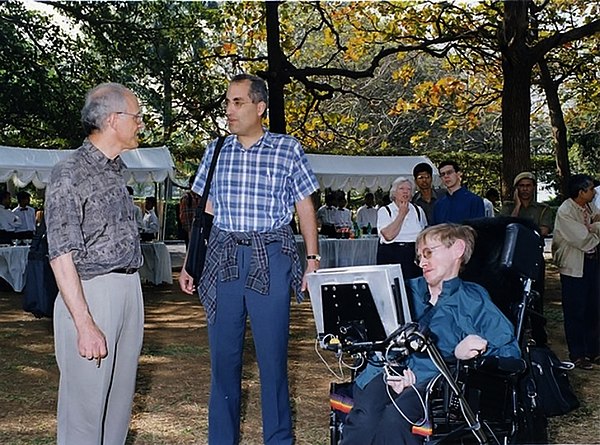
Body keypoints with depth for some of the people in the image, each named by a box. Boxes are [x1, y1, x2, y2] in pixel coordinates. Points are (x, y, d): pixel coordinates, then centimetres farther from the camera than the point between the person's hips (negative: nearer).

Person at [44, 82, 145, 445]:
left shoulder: (116, 171, 15)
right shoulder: (69, 174, -10)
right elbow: (61, 255, -15)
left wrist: (131, 291, 13)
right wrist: (85, 324, -20)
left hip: (130, 289, 8)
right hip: (92, 292, -8)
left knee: (120, 398, 14)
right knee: (86, 403, -2)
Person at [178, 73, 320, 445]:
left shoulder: (288, 149, 0)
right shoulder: (216, 151, 8)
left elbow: (305, 207, 6)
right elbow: (205, 212, 13)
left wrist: (313, 258, 0)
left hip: (271, 259, -3)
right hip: (222, 256, 3)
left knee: (272, 354, 1)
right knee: (223, 354, 8)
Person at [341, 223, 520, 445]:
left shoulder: (473, 300, 18)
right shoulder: (408, 290, 28)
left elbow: (510, 350, 4)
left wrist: (462, 353, -13)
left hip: (433, 381, -2)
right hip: (388, 372, 3)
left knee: (394, 418, -35)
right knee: (363, 417, -32)